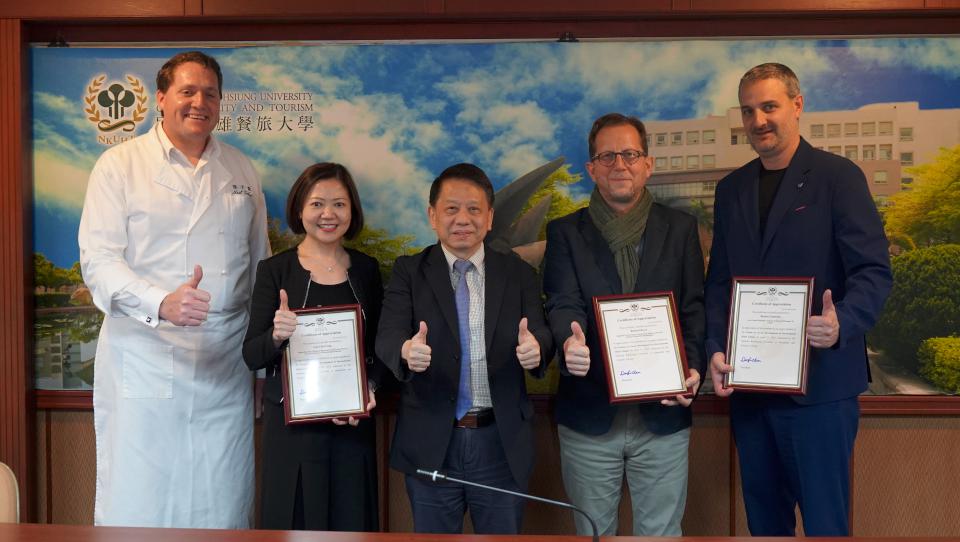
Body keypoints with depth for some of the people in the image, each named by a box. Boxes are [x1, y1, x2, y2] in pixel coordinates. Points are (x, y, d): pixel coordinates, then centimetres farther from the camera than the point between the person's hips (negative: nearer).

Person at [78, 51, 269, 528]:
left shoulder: (241, 171, 13)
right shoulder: (120, 165, 2)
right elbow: (98, 260, -7)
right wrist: (162, 302, -25)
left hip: (225, 362, 3)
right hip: (143, 359, -3)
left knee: (222, 505, 7)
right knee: (136, 507, 0)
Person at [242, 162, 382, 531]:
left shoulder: (366, 269, 6)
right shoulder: (275, 270, -3)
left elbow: (379, 347, 11)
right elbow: (251, 357, -4)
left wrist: (369, 389, -7)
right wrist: (276, 335, -24)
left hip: (353, 425, 3)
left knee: (351, 523, 10)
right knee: (296, 523, 4)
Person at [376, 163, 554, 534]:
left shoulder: (518, 274, 4)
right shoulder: (408, 272, 0)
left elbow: (541, 335, -5)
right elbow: (388, 336, -12)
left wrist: (536, 347, -30)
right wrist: (407, 350, -37)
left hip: (503, 442, 1)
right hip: (432, 443, -1)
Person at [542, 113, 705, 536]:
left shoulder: (680, 228, 7)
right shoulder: (565, 233, 3)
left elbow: (693, 308, 3)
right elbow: (563, 305, -9)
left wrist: (693, 367, -15)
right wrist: (570, 342, -32)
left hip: (663, 416, 1)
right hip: (589, 417, 0)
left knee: (661, 533, 10)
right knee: (593, 534, 13)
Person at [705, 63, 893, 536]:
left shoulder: (837, 176, -5)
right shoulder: (730, 189, 12)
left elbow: (873, 271, -10)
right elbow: (719, 282, 11)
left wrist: (842, 324, -29)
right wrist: (716, 350, -3)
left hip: (819, 383, -5)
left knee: (824, 519, 2)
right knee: (763, 517, 15)